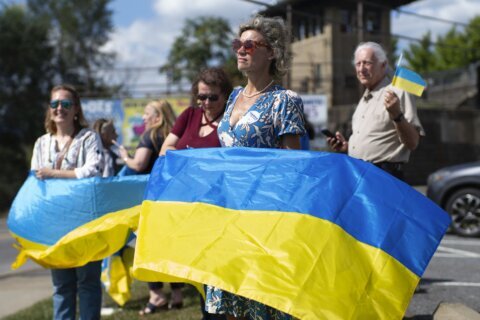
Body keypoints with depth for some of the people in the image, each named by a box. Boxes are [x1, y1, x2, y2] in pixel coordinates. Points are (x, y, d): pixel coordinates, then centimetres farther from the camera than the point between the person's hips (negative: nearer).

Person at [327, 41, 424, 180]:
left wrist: (397, 116, -27)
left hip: (384, 177, -8)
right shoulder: (365, 99, 21)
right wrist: (346, 146, 12)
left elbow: (412, 143, -14)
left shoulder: (397, 94, -7)